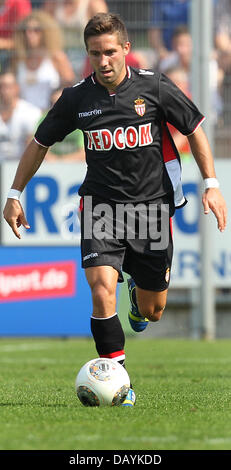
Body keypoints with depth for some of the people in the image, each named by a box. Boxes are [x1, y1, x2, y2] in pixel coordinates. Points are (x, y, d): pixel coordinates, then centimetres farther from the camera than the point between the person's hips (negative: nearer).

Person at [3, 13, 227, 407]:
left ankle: (139, 290, 49)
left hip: (152, 207, 0)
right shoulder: (76, 98, -3)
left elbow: (194, 130, 4)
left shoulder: (155, 87, -7)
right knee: (102, 288, -23)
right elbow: (40, 143, 11)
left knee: (152, 313, 10)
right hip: (101, 207, 0)